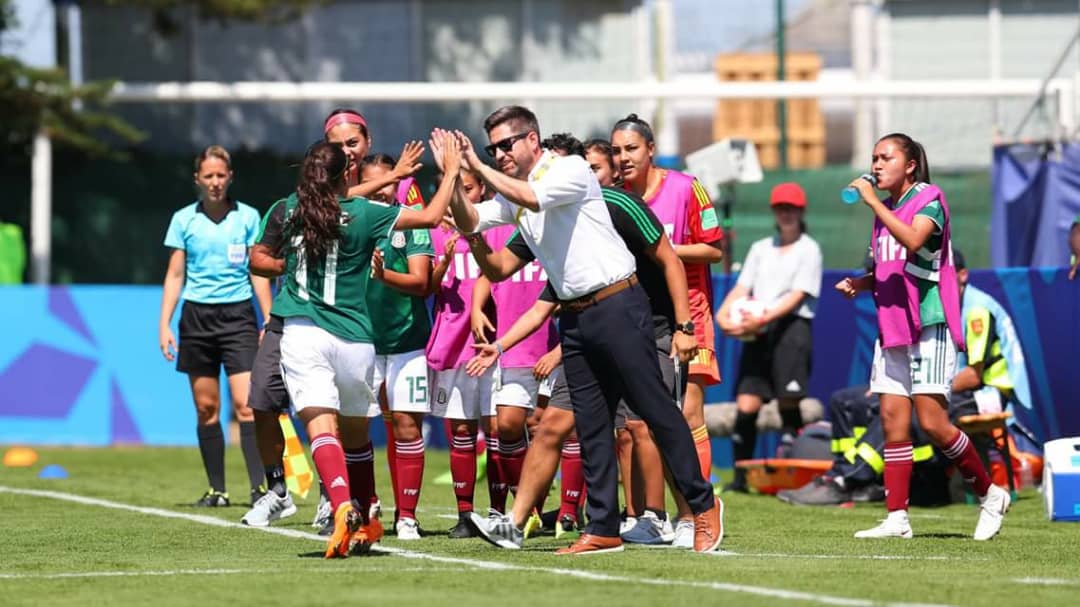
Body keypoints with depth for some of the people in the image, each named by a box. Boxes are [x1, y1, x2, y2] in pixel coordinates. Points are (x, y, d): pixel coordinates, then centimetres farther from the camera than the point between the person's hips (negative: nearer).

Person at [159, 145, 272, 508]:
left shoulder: (247, 217, 4)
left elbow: (259, 273, 6)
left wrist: (269, 322, 1)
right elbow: (175, 276, 9)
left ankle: (259, 487, -16)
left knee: (245, 404, -12)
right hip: (196, 315, 2)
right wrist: (164, 324, 2)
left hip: (238, 315, -2)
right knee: (206, 408, 3)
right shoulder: (184, 220, 6)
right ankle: (216, 489, 10)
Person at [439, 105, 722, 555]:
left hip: (617, 306, -8)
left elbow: (530, 196, -25)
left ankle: (702, 504, 4)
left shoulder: (570, 169, -9)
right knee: (590, 425, 5)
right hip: (574, 316, 8)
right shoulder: (511, 197, 14)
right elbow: (470, 223, 6)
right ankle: (603, 529, 7)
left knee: (654, 409, -5)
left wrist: (479, 168, -18)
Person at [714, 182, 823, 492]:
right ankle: (740, 476, -1)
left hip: (791, 326, -5)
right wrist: (723, 314, -7)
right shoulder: (761, 248, 22)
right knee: (746, 404, -3)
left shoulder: (808, 249, 5)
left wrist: (764, 318, -19)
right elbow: (742, 288, 13)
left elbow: (797, 295, -7)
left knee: (788, 404, -10)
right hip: (758, 331, 5)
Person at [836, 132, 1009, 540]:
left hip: (929, 325, -8)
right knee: (892, 419, 0)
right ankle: (897, 518, -1)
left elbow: (913, 240, -28)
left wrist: (872, 201, -25)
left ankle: (990, 495, 7)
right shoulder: (887, 210, 16)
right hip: (893, 328, 8)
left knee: (933, 423, -10)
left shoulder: (929, 201, -8)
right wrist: (859, 284, 10)